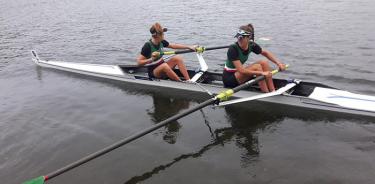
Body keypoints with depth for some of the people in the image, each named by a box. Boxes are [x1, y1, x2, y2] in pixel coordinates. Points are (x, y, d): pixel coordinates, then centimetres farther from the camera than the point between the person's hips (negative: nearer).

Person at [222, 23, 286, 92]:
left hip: (238, 74, 7)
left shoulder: (251, 45, -6)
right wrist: (261, 73, -34)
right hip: (229, 78, -7)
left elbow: (266, 53, 11)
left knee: (264, 62, -9)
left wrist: (278, 63, -3)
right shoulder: (233, 49, -25)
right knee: (257, 67, -24)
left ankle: (273, 91, -14)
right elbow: (241, 70, -31)